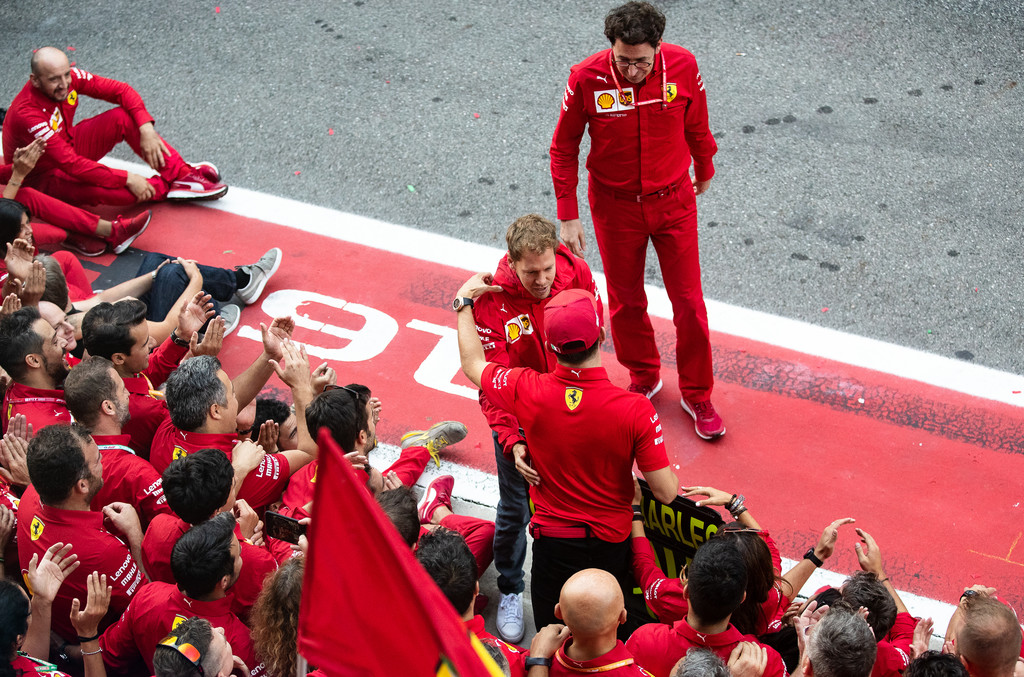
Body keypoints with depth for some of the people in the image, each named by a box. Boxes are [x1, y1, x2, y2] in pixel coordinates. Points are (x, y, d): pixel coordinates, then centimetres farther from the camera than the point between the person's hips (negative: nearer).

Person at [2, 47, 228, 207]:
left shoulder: (69, 77, -16)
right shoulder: (27, 115, -35)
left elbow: (120, 90, -9)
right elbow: (71, 164, -36)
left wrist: (146, 129, -23)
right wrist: (126, 179, -34)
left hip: (69, 145, 7)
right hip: (44, 175, -7)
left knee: (123, 116, -14)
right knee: (98, 189, -37)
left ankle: (182, 173, -12)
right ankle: (171, 188, -17)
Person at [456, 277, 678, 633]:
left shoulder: (527, 392, -20)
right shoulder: (635, 409, -26)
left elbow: (472, 364, 2)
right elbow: (666, 492, -17)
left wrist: (464, 301, 14)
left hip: (553, 540, 1)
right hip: (612, 545, -1)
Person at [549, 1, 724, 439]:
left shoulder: (682, 66, -18)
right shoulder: (586, 79, -21)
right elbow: (563, 149, -7)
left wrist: (704, 169, 19)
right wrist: (568, 217, -7)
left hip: (673, 201, 0)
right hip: (615, 206, 0)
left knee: (688, 302, 6)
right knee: (626, 302, 16)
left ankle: (697, 395, 26)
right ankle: (643, 379, 41)